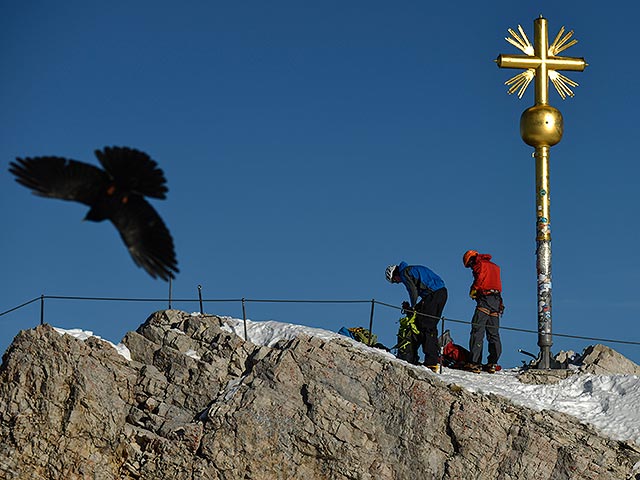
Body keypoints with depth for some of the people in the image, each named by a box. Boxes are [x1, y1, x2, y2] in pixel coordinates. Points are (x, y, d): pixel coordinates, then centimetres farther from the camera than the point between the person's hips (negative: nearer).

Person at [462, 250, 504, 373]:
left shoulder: (480, 264, 1)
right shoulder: (494, 266, 26)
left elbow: (480, 278, -14)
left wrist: (473, 291, 0)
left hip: (485, 299, -8)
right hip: (497, 301, 8)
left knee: (477, 332, -9)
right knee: (493, 334, 10)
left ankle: (475, 363, -17)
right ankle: (492, 364, 4)